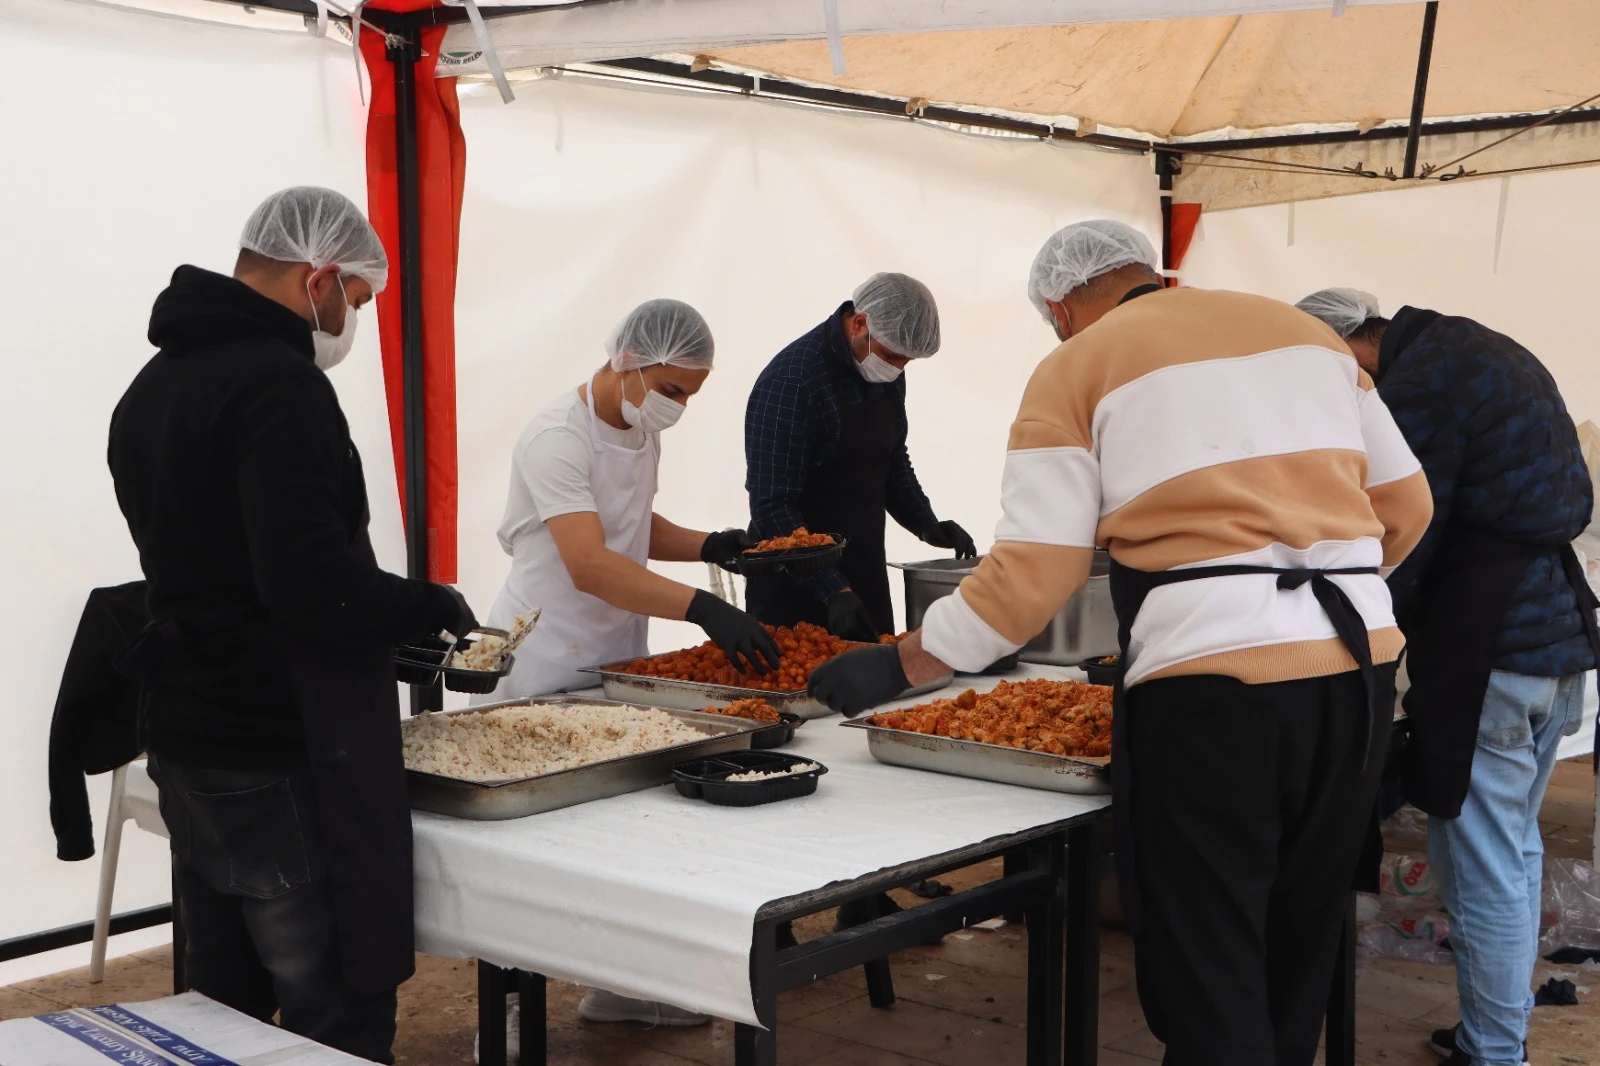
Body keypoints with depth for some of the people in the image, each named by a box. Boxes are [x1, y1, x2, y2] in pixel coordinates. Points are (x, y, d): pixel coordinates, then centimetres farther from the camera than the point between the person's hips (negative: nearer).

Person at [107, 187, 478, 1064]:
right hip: (287, 760, -10)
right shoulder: (280, 385, -16)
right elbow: (316, 585, -26)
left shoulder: (153, 385, 14)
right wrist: (433, 606, -9)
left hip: (184, 743, 10)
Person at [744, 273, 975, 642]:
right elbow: (773, 506, -22)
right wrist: (832, 591, -27)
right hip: (796, 585, -7)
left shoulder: (887, 373, 4)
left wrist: (926, 524, 3)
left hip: (866, 578, 7)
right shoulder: (790, 381, -20)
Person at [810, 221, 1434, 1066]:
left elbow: (1032, 574, -5)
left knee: (1207, 977, 4)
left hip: (1212, 674, -6)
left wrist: (899, 666, 4)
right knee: (1297, 958, 20)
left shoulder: (1075, 368, 2)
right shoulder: (1305, 329, 17)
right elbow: (1405, 503, 17)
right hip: (1361, 660, 6)